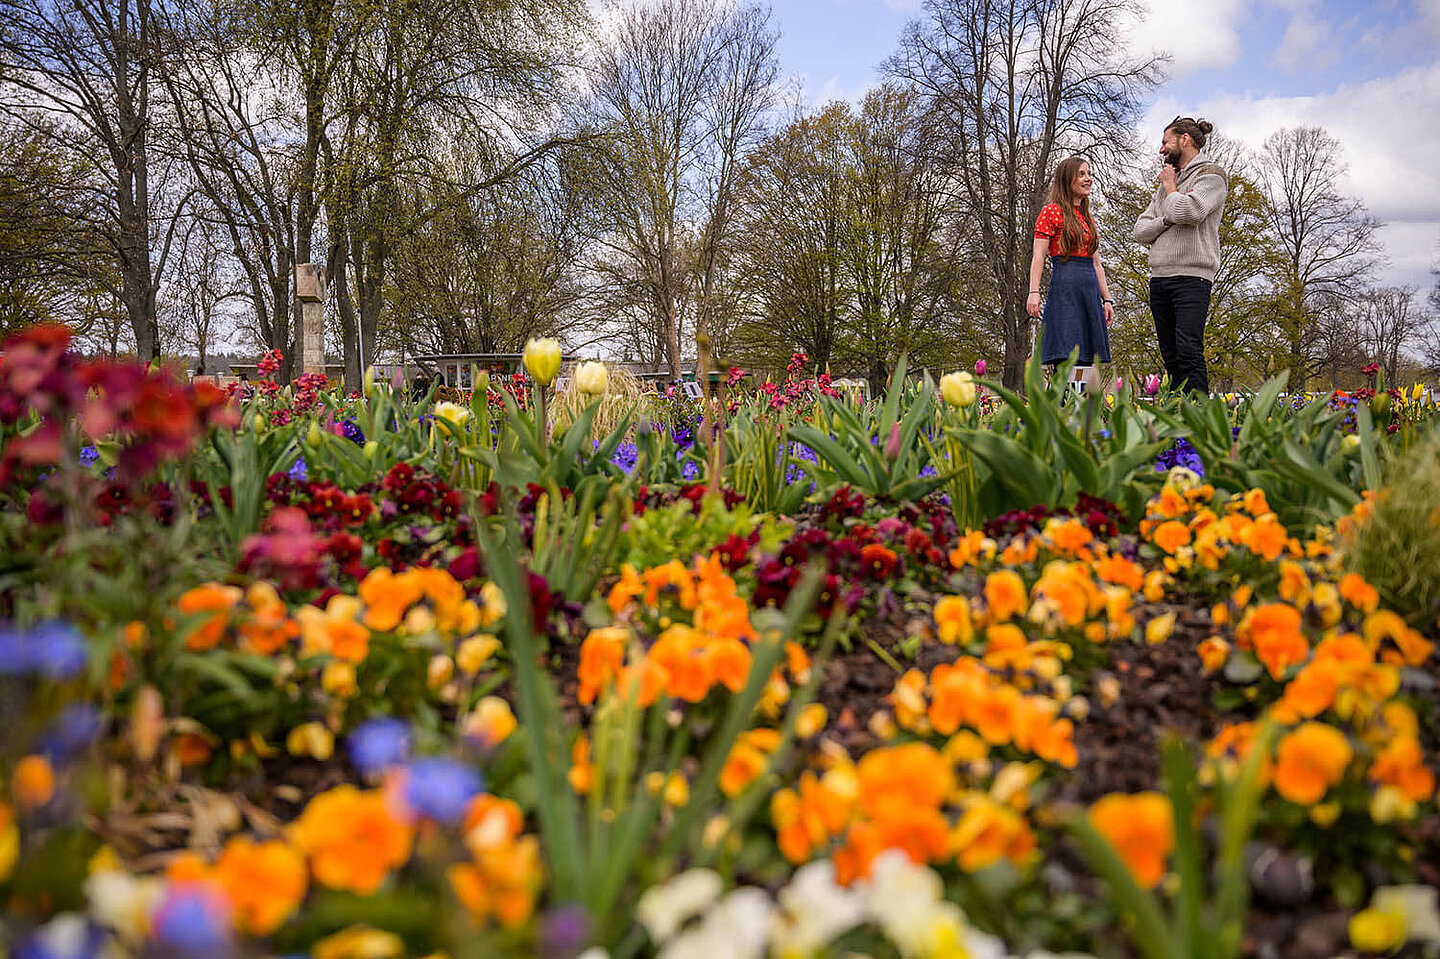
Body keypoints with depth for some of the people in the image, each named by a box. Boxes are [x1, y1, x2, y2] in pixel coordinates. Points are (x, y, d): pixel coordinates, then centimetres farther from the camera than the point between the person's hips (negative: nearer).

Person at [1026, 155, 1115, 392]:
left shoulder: (1088, 218, 21)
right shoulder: (1051, 211, 1)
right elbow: (1038, 255, -6)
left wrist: (1107, 299, 16)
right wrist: (1034, 292, -18)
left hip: (1090, 291, 7)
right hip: (1064, 288, -7)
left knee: (1088, 364, 1)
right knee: (1067, 361, -13)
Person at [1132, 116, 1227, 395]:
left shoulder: (1211, 174, 3)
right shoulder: (1166, 181, 25)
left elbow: (1188, 212, -16)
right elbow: (1140, 230, 17)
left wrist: (1170, 187, 2)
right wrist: (1165, 220, -2)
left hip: (1192, 276, -7)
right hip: (1159, 276, 7)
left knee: (1189, 351, -17)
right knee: (1170, 355, 4)